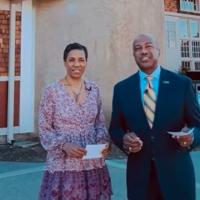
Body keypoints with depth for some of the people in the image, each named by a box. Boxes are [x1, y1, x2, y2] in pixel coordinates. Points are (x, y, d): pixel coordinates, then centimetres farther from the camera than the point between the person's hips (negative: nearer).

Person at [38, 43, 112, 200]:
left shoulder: (94, 89, 3)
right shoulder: (52, 90, -7)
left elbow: (100, 123, 10)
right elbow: (44, 130, -5)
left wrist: (103, 141, -8)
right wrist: (64, 145, -19)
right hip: (64, 164, -3)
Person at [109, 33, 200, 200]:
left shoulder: (182, 83, -2)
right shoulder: (121, 88, 3)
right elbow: (115, 128, 7)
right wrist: (124, 139, -13)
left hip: (176, 172, -1)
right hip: (139, 174, 1)